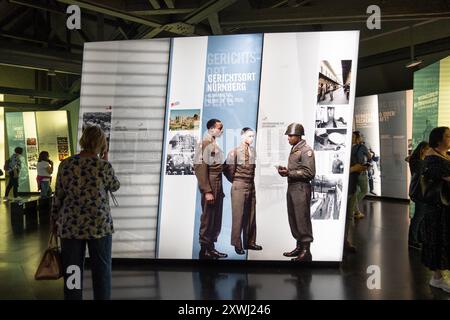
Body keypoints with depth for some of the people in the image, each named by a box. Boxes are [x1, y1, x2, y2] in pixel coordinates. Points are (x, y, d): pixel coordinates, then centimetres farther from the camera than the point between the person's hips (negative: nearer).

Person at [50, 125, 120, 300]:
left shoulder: (65, 164, -3)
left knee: (71, 271, 12)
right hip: (99, 225, -2)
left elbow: (58, 196, 3)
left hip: (70, 225, 2)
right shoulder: (104, 166, -11)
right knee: (101, 270, 12)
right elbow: (115, 187, 8)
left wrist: (54, 219, 16)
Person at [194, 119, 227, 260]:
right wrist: (207, 191, -21)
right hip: (210, 186, -9)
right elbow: (200, 168, -18)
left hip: (218, 186, 9)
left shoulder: (214, 144, 14)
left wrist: (220, 189, 13)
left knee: (216, 219, 14)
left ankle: (211, 248, 24)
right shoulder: (205, 144, -12)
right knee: (208, 219, -1)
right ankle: (204, 251, 9)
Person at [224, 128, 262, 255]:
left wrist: (250, 180, 10)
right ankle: (237, 244, 10)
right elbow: (228, 170, -7)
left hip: (251, 186, 6)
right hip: (239, 186, -5)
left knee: (251, 214, 10)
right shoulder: (235, 151, -10)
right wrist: (236, 181, 3)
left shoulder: (253, 151, 6)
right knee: (238, 215, 1)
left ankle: (249, 242, 21)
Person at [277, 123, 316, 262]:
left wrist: (289, 173, -17)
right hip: (291, 188, 9)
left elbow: (309, 172, -16)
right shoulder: (293, 150, 16)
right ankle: (299, 247, 24)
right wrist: (285, 171, 4)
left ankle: (306, 252, 3)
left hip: (301, 189, -9)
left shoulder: (306, 150, -10)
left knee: (302, 220, -4)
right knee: (293, 219, 13)